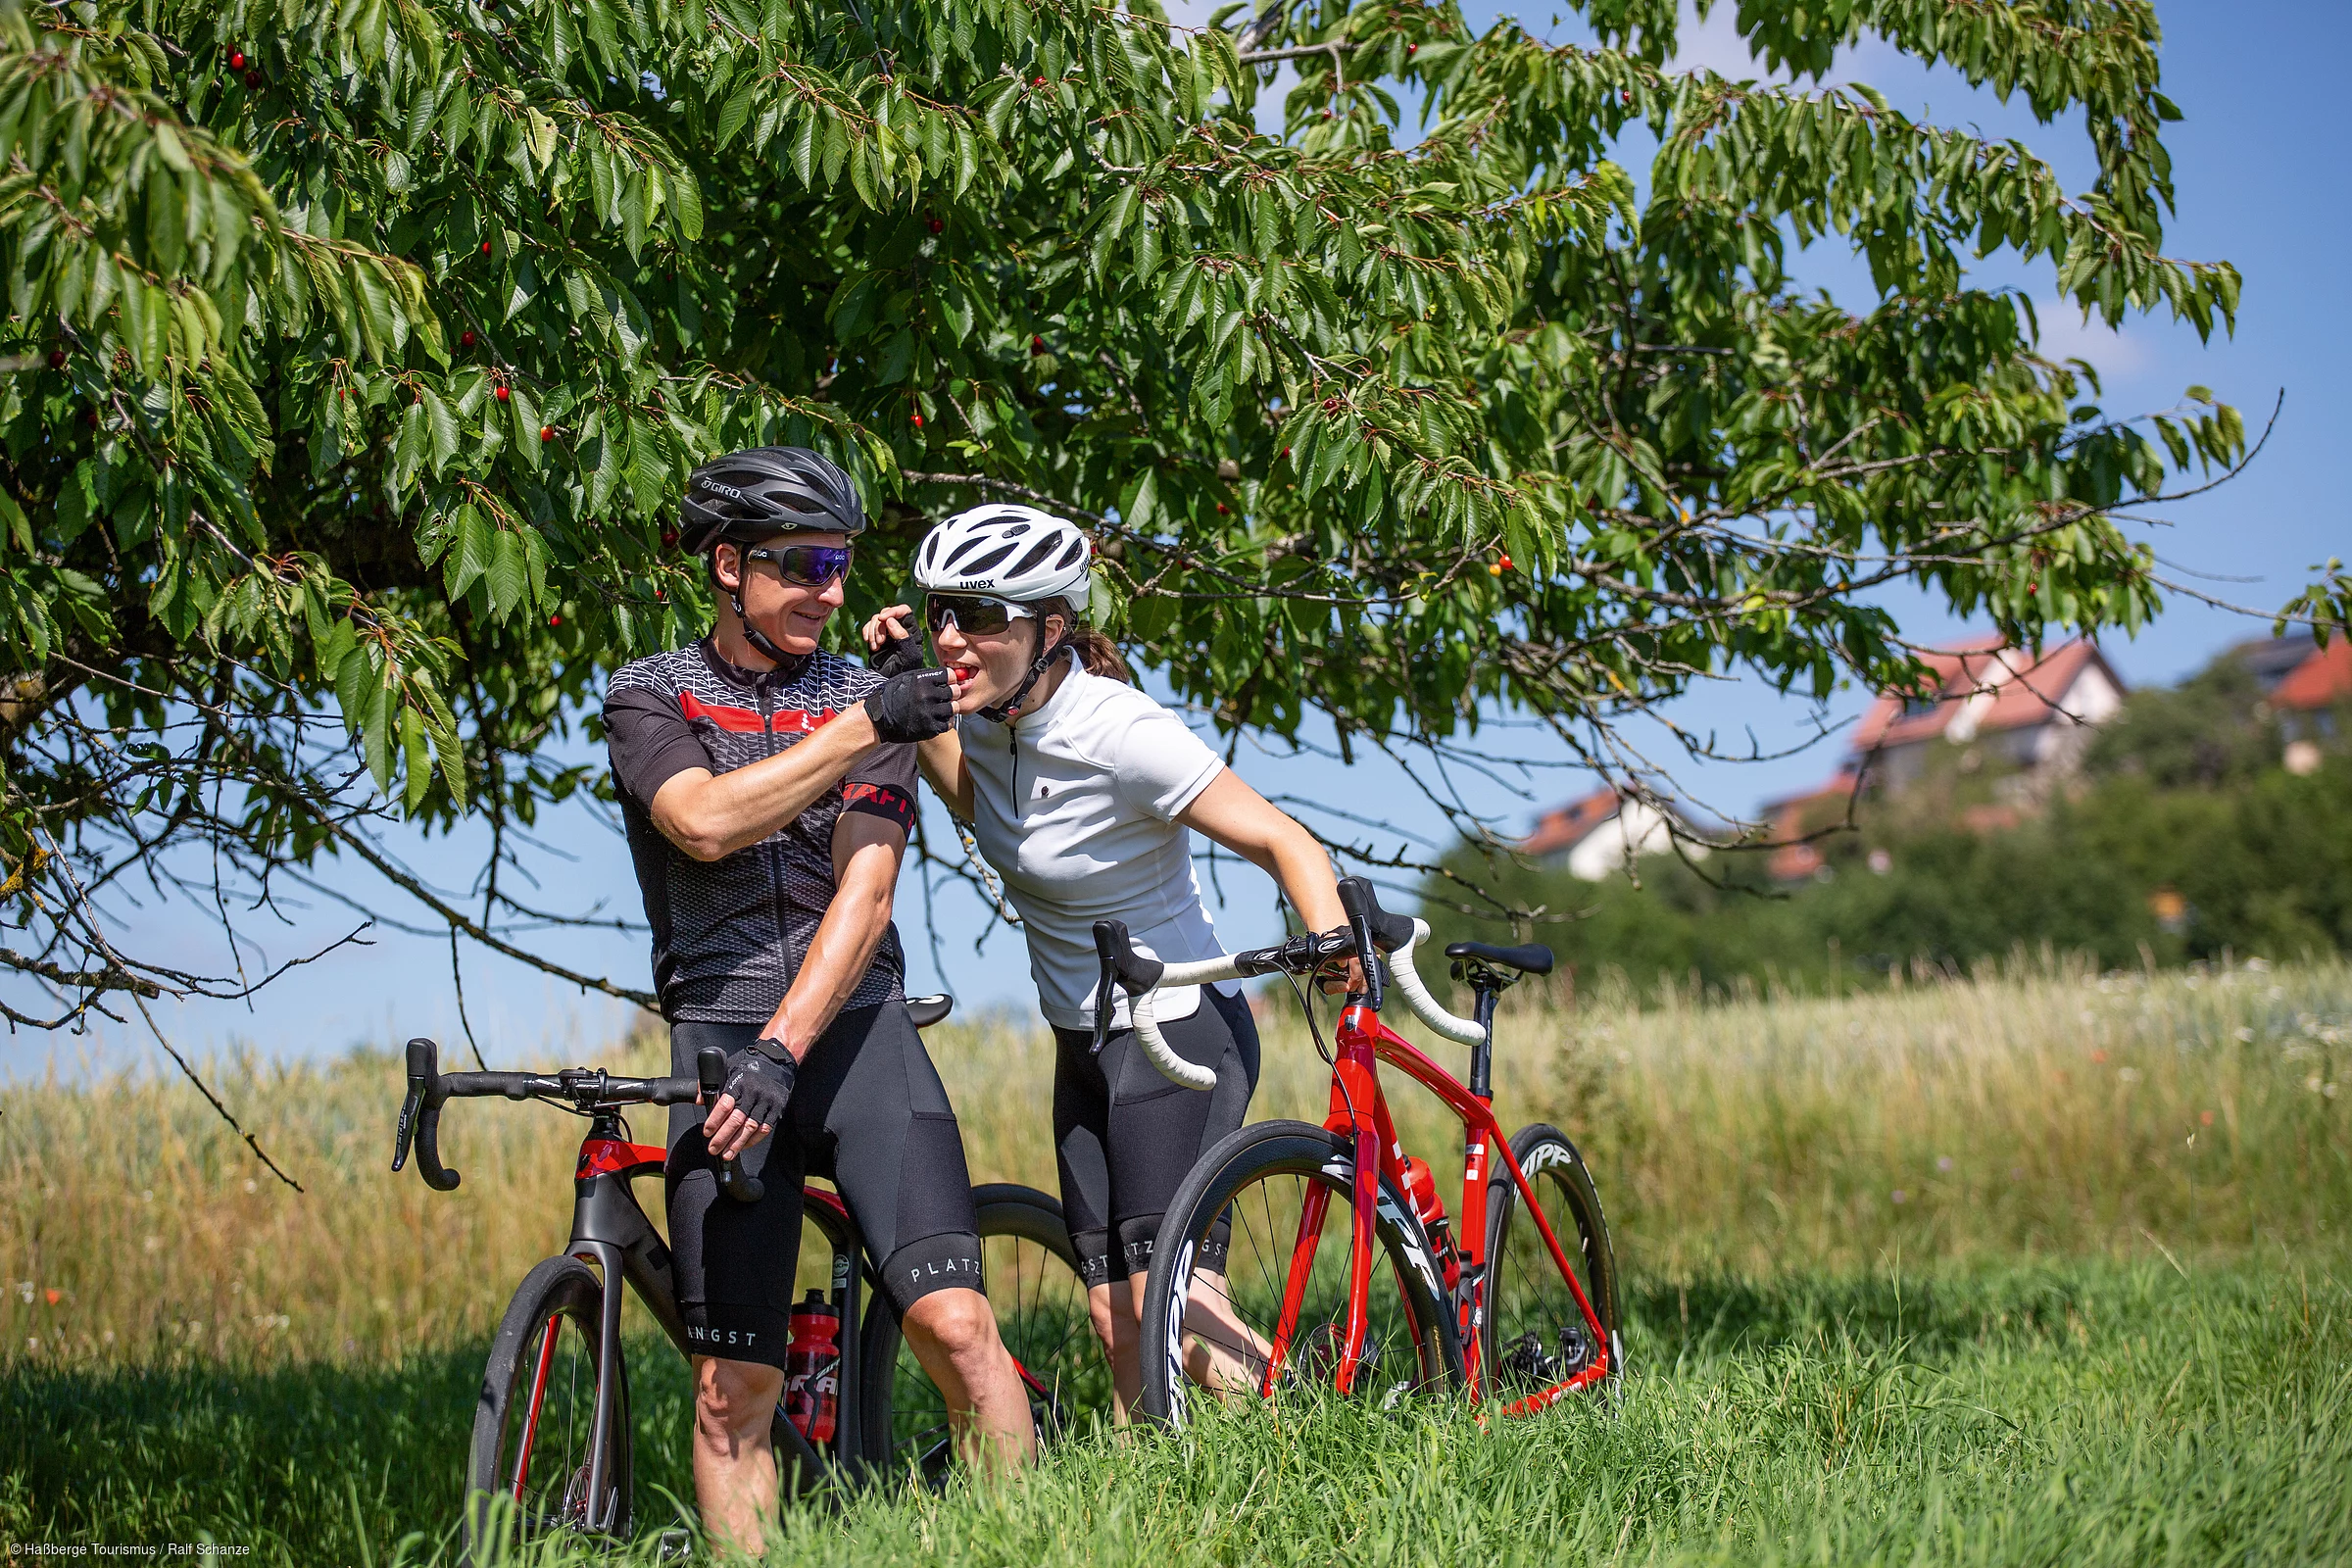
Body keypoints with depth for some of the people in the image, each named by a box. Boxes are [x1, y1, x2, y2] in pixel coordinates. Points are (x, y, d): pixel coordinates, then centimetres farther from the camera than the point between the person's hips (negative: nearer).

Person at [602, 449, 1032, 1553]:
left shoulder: (868, 699, 9)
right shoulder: (650, 697, 8)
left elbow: (864, 890, -5)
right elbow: (706, 821, -14)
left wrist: (784, 1048, -18)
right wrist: (861, 728, -16)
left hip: (855, 1030, 0)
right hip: (718, 1037, 0)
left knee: (955, 1324, -16)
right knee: (733, 1391, -2)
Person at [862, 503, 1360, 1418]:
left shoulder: (1118, 731, -23)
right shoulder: (992, 720, -2)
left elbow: (1283, 841, -23)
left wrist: (1336, 942, -42)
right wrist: (908, 689, 7)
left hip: (1178, 1036, -7)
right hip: (1083, 1050, 7)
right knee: (1118, 1324, 6)